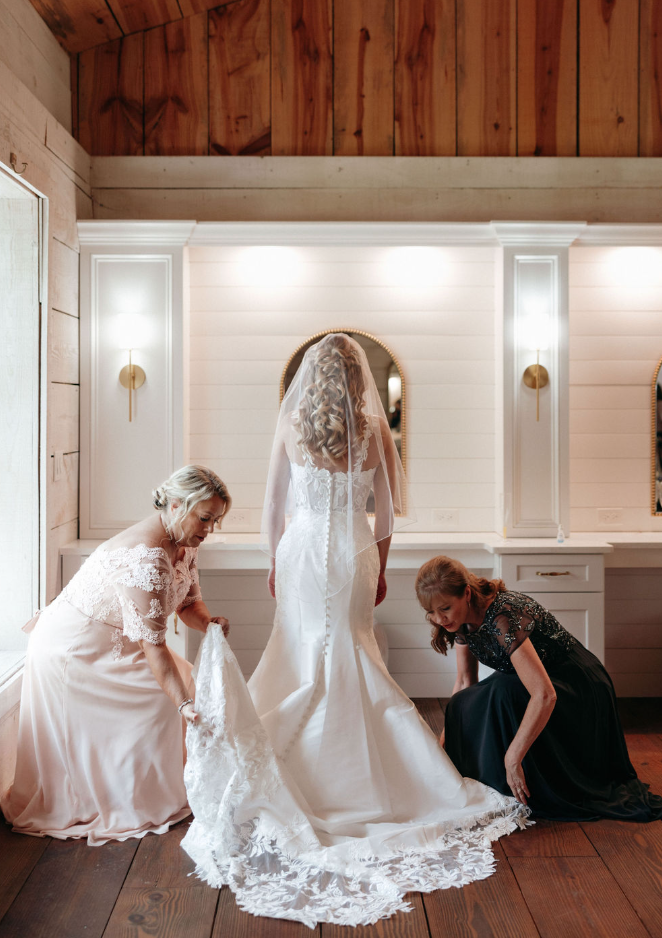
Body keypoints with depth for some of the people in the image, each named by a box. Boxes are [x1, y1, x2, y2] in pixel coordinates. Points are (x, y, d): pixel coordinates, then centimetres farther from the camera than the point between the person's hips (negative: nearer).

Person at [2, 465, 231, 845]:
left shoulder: (184, 542, -5)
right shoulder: (145, 558, -35)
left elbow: (188, 601, 3)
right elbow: (152, 645, -35)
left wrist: (208, 622, -19)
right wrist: (186, 705, -36)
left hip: (109, 640, 9)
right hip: (72, 650, -9)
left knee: (176, 679, 6)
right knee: (158, 693, -8)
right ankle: (132, 804, 8)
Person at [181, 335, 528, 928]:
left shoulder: (290, 427, -4)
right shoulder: (374, 430, -6)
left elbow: (274, 505, 1)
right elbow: (387, 511, 0)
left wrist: (274, 562, 12)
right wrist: (380, 568, 12)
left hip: (302, 550, 0)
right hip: (355, 552, 0)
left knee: (300, 656, 12)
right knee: (354, 656, 12)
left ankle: (293, 766, 19)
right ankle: (358, 767, 18)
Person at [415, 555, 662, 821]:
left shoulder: (502, 618, -35)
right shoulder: (463, 619, -9)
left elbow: (545, 695, -41)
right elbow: (465, 683, 2)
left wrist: (512, 759, -39)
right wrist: (445, 742, 0)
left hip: (578, 687, -8)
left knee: (504, 694, -34)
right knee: (463, 708, -15)